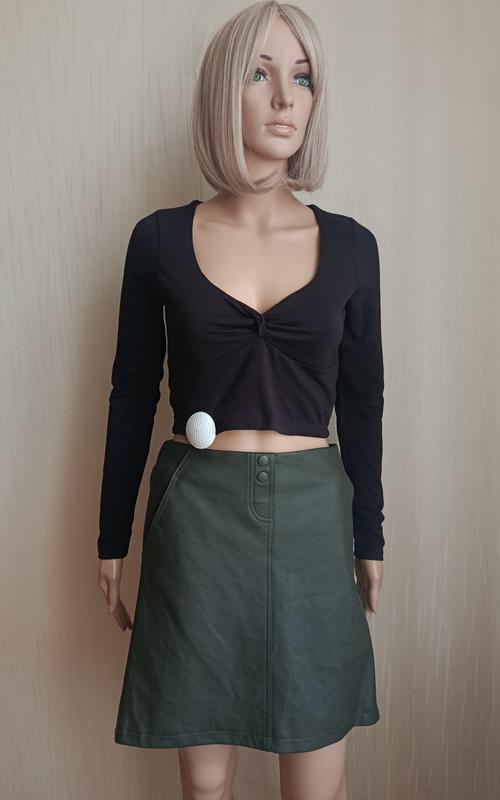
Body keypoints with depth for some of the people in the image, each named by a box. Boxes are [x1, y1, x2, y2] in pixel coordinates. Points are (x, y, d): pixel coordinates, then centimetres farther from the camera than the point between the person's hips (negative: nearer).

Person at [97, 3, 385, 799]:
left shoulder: (350, 245, 2)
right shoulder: (160, 239, -2)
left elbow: (362, 401, 7)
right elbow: (132, 397, 3)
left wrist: (370, 540, 10)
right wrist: (113, 539, 6)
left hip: (311, 516, 1)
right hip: (196, 518, 0)